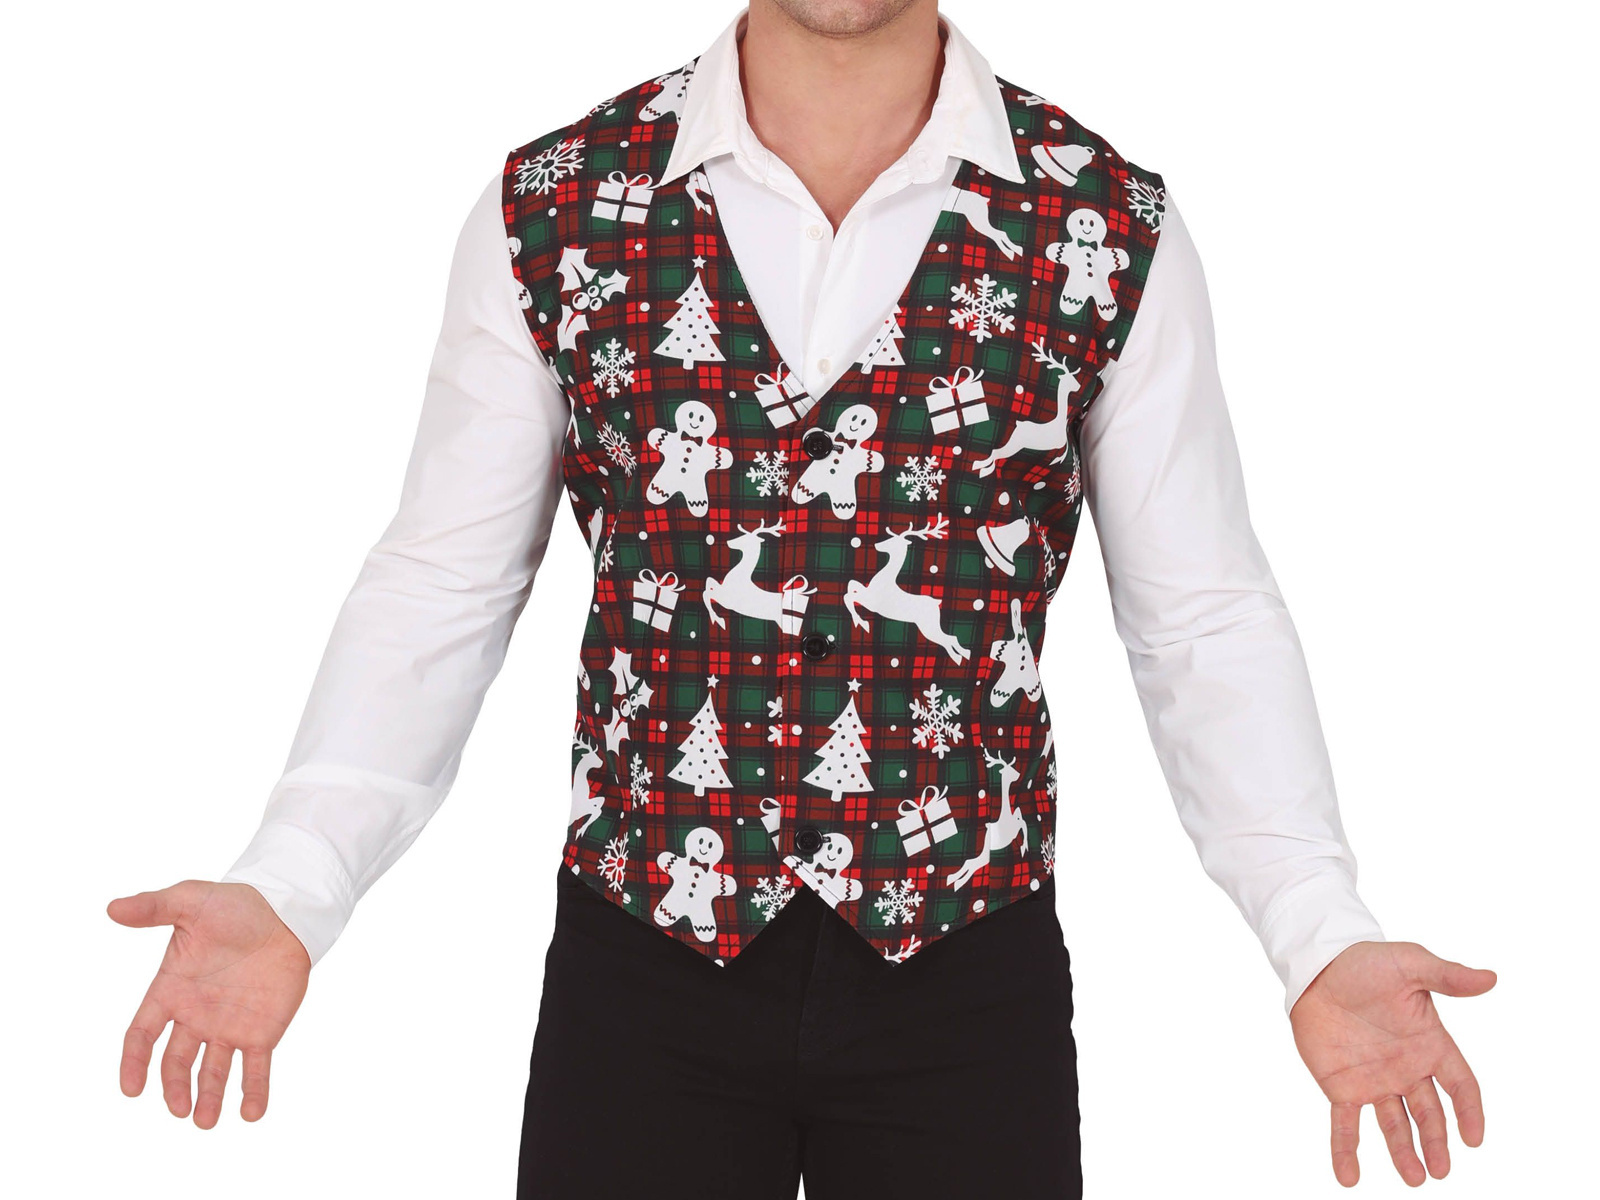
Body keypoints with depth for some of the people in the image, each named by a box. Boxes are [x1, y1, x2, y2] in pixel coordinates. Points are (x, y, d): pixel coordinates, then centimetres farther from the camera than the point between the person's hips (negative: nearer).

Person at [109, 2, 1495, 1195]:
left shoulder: (1107, 228, -4)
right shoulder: (552, 214, -3)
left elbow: (1200, 617, -1)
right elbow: (442, 588, 1)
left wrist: (1322, 939, -12)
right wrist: (289, 890, -11)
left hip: (967, 973, 0)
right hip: (641, 965, 0)